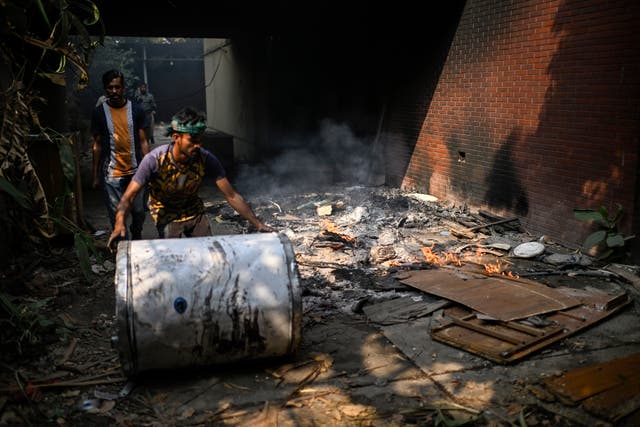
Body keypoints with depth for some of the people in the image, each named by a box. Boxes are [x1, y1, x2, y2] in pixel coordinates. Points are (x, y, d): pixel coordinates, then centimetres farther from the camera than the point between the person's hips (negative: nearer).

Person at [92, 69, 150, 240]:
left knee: (139, 211, 10)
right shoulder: (99, 112, 1)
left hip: (135, 171, 1)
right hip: (111, 174, -1)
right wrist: (95, 175, 5)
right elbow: (97, 144, 5)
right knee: (116, 215, 1)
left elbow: (143, 141, 4)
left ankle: (137, 236, 38)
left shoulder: (136, 110, 3)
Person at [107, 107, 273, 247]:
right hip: (167, 214, -2)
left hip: (195, 211, 3)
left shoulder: (206, 159, -24)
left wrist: (258, 224, -25)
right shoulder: (155, 159, -30)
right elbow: (129, 196, -29)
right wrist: (119, 225, -48)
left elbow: (232, 196, -20)